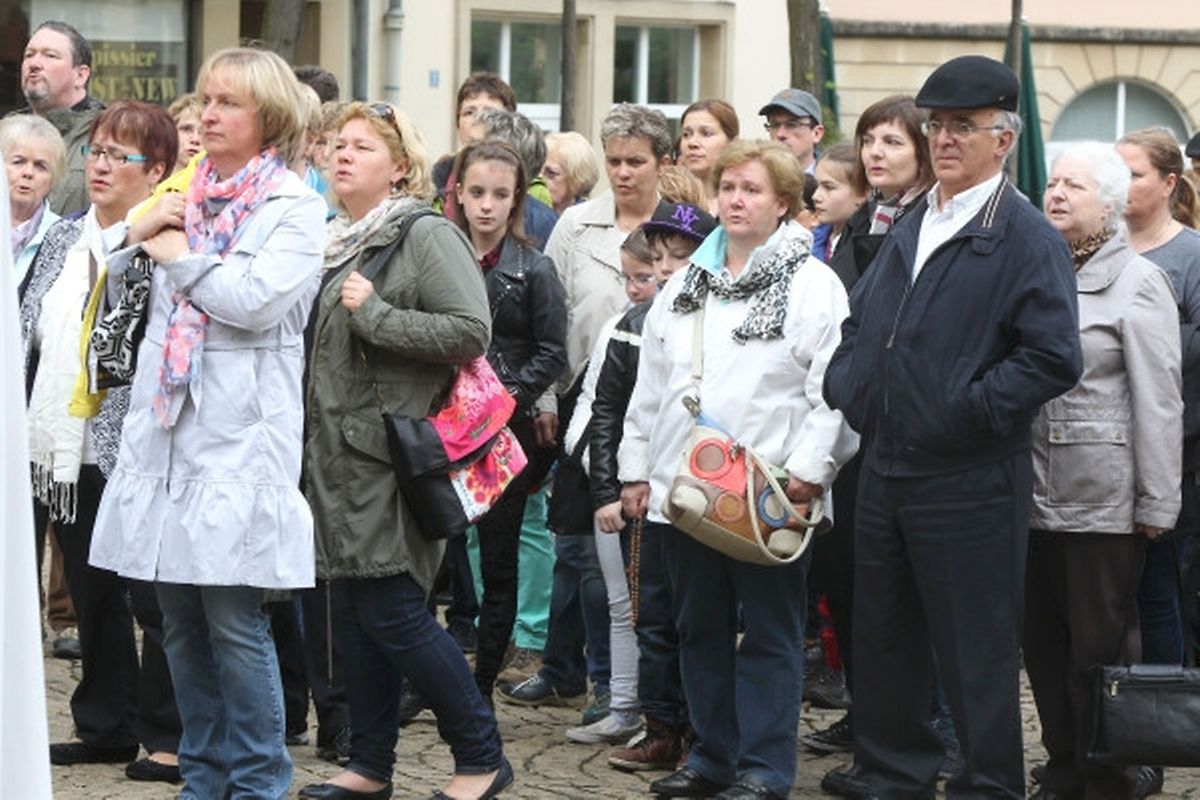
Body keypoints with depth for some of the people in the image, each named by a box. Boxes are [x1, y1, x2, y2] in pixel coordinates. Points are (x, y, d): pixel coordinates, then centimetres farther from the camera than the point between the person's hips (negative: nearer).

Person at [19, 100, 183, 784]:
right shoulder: (63, 241, 14)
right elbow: (27, 336, 15)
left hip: (134, 450, -7)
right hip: (66, 451, 7)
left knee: (152, 596, -2)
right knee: (91, 593, 13)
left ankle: (170, 736, 5)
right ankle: (106, 726, 23)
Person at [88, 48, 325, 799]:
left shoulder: (296, 209, -2)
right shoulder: (186, 197, 16)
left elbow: (256, 300, -17)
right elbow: (118, 289, 22)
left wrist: (177, 254, -6)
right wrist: (137, 236, 3)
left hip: (239, 440, -6)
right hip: (167, 431, 6)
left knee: (234, 622, -5)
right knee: (182, 622, 10)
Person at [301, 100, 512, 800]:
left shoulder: (426, 235, -9)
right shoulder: (339, 241, 17)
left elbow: (471, 331, -20)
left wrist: (374, 314, -19)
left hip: (393, 454, -9)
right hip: (339, 454, 9)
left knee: (392, 610, -9)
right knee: (357, 612, 10)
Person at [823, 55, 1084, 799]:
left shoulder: (1027, 239, -10)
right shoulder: (910, 228, 14)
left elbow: (1055, 358, -19)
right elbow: (860, 320, 25)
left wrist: (967, 408, -18)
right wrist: (847, 388, 8)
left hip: (970, 481, -8)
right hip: (886, 470, 8)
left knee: (975, 653, 0)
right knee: (883, 639, 15)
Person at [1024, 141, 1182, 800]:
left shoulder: (1137, 282, -4)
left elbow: (1158, 401, -8)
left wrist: (1156, 504, -11)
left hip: (1102, 498, -5)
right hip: (1034, 492, 5)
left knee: (1100, 646, 0)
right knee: (1043, 642, 10)